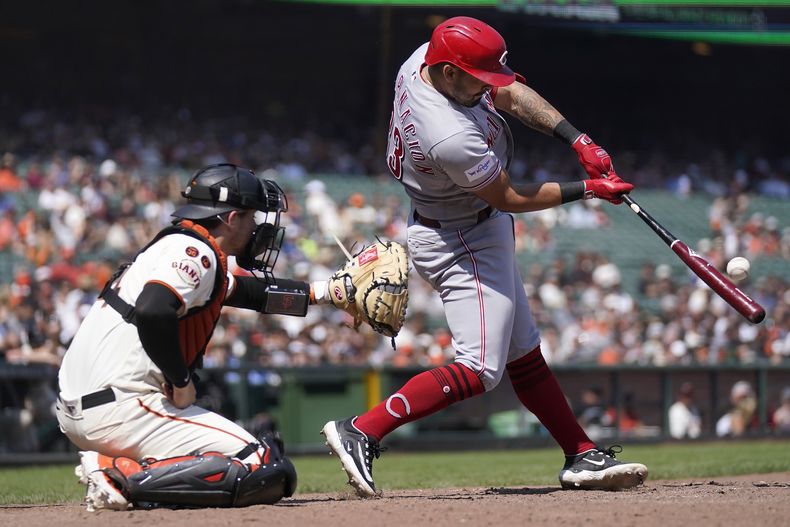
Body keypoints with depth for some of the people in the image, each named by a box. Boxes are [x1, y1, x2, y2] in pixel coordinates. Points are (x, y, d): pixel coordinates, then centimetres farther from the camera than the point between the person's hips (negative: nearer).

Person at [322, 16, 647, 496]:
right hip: (462, 245, -10)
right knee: (480, 370, -13)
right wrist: (587, 190, -11)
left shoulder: (427, 58, -10)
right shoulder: (451, 138, -35)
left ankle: (583, 456, 21)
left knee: (524, 355, 14)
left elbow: (511, 94, 1)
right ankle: (361, 432, -15)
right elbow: (510, 198, -20)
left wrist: (576, 139, -10)